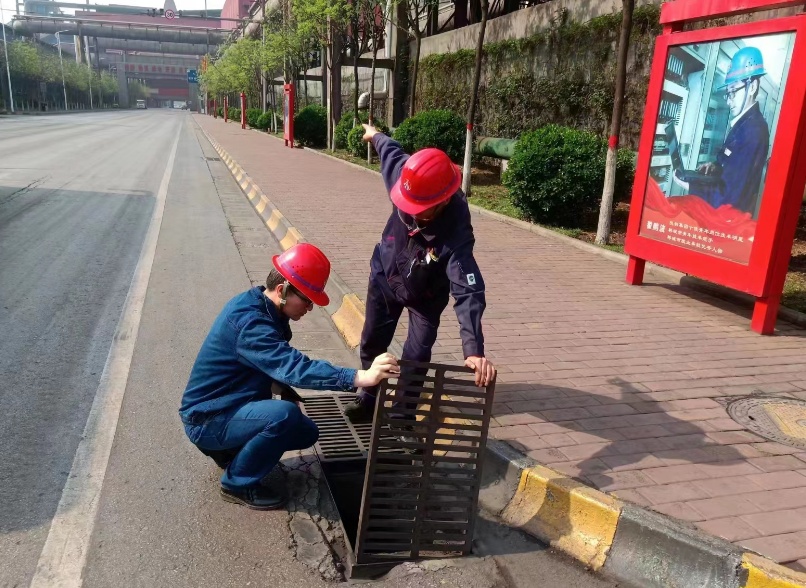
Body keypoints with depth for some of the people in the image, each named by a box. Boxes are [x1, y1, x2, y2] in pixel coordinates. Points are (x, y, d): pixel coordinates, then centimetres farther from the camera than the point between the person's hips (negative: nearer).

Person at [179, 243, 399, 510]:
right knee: (285, 415, -32)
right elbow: (292, 366, -43)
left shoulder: (263, 308, 0)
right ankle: (238, 483, -9)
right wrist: (360, 377, -51)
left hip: (232, 408, 9)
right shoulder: (248, 320, -30)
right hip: (207, 420, -9)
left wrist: (282, 387, -2)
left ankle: (232, 449, 19)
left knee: (306, 432, 11)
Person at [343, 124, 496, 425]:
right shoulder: (407, 183, -32)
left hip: (426, 294, -4)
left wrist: (474, 350, -59)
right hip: (385, 278, 4)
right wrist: (376, 136, 16)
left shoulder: (456, 231, -43)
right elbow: (393, 154, -7)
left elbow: (468, 291, -48)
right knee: (372, 342, 17)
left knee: (416, 356, -2)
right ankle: (369, 397, 39)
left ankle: (405, 409, 21)